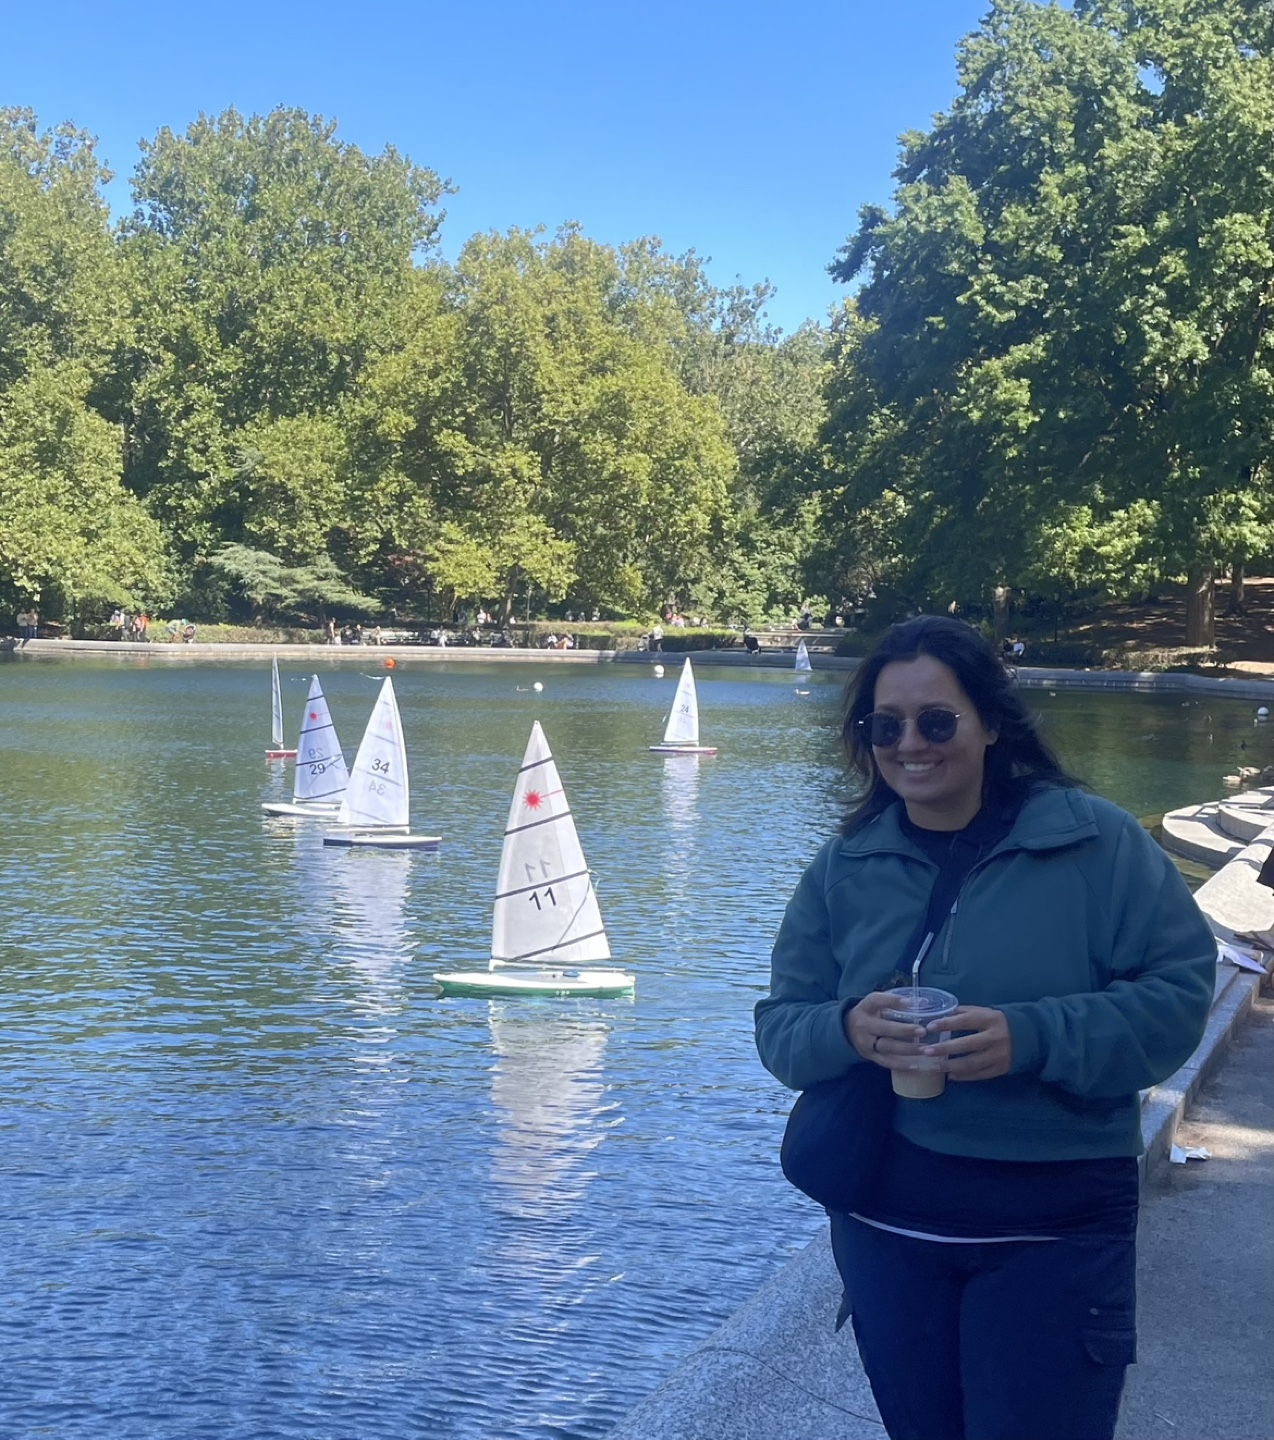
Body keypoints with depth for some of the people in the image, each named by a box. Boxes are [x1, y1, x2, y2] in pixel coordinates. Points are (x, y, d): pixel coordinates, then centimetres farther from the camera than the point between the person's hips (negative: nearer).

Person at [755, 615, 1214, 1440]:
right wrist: (846, 1032, -21)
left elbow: (1179, 987, -11)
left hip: (1054, 1232, -3)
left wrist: (1033, 1039, -25)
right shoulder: (845, 868, 2)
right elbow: (781, 1025, 3)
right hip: (885, 1223, 4)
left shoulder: (1095, 842, -8)